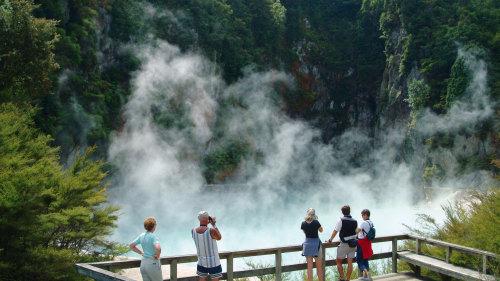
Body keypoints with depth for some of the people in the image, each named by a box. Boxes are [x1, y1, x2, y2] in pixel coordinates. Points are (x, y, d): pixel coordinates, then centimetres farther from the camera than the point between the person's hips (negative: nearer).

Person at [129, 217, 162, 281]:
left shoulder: (141, 236, 2)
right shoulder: (153, 237, -20)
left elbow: (131, 245, 14)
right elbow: (158, 248, -37)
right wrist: (158, 256, -18)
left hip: (143, 264, 7)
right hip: (153, 265, -7)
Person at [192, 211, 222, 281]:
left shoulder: (193, 231, -9)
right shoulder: (211, 231, -24)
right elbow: (219, 238, -2)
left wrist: (207, 223, 13)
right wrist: (214, 225, -1)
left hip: (201, 261, 4)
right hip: (213, 262, -4)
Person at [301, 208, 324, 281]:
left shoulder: (303, 223, -4)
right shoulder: (316, 222, -14)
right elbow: (321, 230, 4)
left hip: (307, 243, 3)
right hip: (316, 244, -3)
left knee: (309, 267, 5)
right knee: (319, 267, 10)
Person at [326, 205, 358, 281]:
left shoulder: (341, 220, -12)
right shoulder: (355, 221, 4)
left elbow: (335, 231, -11)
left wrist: (330, 240, 0)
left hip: (344, 245, -5)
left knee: (338, 261, 7)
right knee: (349, 263, 6)